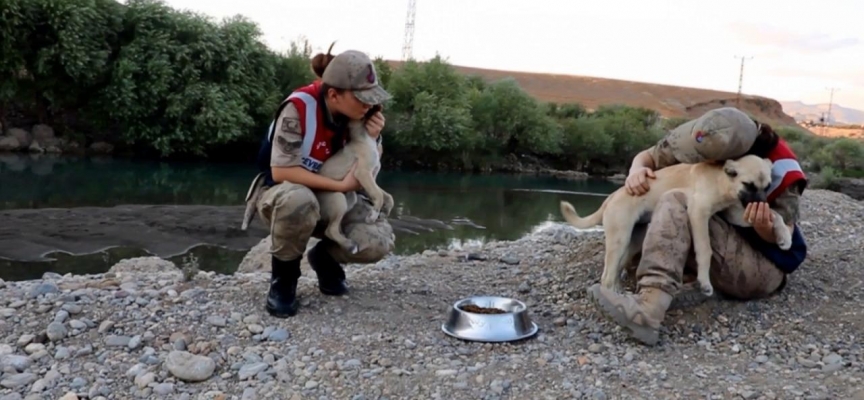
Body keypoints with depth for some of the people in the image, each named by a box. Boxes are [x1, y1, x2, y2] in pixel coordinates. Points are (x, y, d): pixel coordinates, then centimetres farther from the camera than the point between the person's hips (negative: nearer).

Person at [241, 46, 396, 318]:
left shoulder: (355, 114, -10)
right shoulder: (299, 108, -26)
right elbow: (281, 171, -29)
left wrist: (373, 139, -18)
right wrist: (341, 185, -29)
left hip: (332, 199, 4)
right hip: (280, 193, -4)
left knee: (378, 240, -22)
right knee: (299, 200, -42)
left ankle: (325, 257, 12)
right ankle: (283, 277, -13)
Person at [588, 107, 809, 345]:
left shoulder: (779, 170, -22)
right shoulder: (712, 142, -10)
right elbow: (648, 157, 0)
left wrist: (764, 227, -37)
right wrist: (637, 171, -24)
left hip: (765, 267, -7)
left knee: (676, 204, -31)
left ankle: (648, 307, -51)